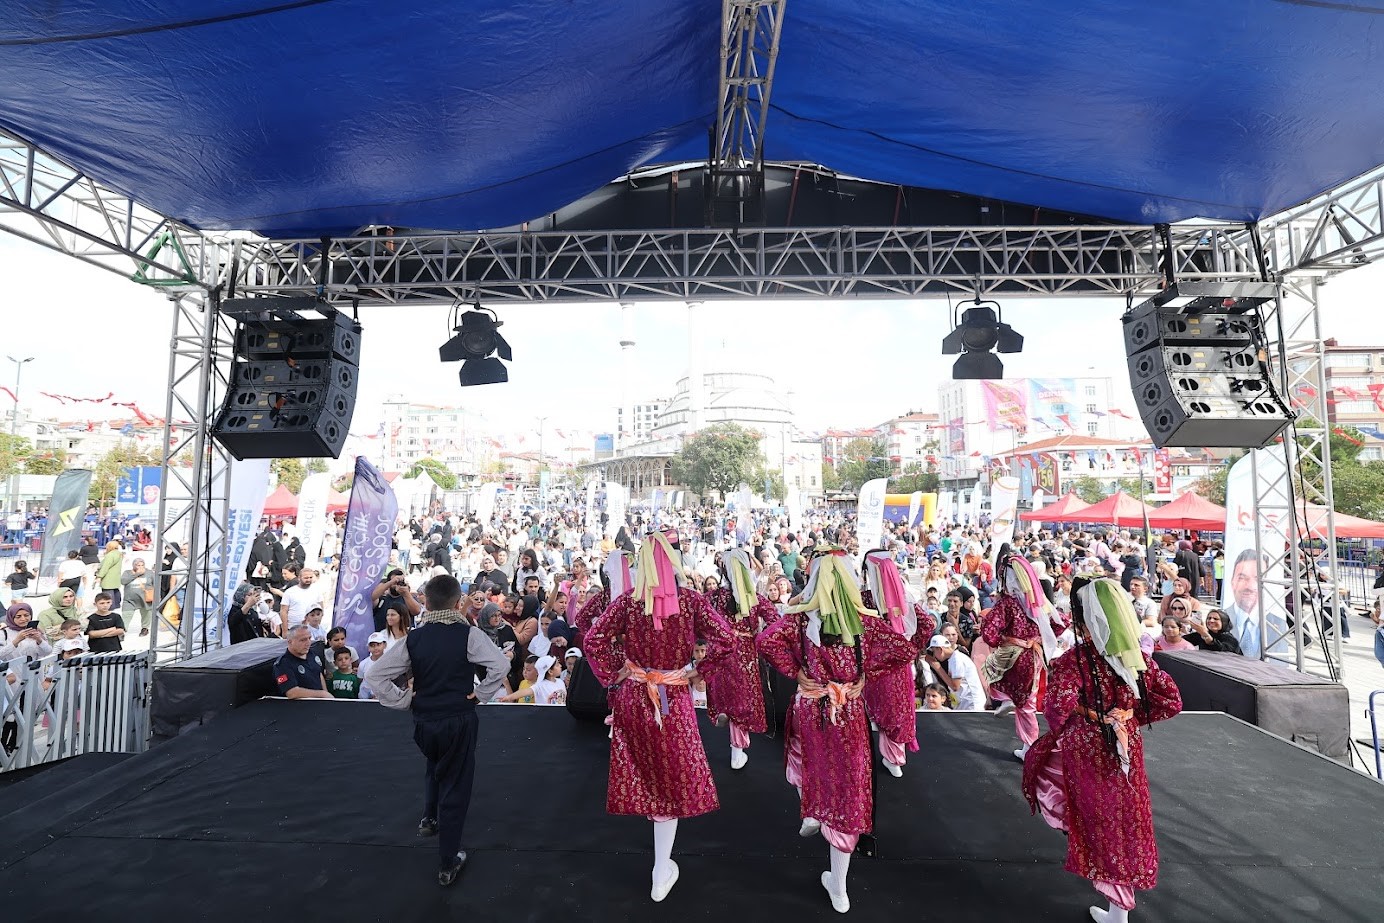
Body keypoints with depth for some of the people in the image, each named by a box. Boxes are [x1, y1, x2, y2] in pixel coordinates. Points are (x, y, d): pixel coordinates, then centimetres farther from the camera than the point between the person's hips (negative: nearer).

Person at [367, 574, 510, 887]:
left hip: (423, 720, 4)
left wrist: (405, 701, 1)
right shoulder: (469, 634, -16)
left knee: (434, 767, 35)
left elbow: (376, 675, -4)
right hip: (459, 720, -3)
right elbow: (501, 665, -26)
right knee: (455, 784, 10)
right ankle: (449, 862, 19)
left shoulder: (414, 638, -6)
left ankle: (429, 818, 41)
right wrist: (480, 694, -11)